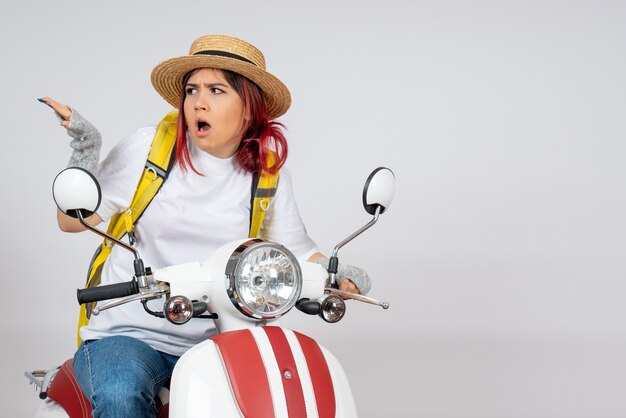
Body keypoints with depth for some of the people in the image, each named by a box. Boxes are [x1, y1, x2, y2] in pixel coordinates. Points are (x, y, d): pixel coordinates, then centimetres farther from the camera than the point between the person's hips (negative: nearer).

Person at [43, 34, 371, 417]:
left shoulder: (268, 171, 5)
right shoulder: (147, 147, -2)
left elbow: (295, 248, 11)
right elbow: (73, 221, 0)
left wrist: (338, 274, -7)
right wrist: (84, 155, -15)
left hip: (214, 340, 2)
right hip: (129, 334, -2)